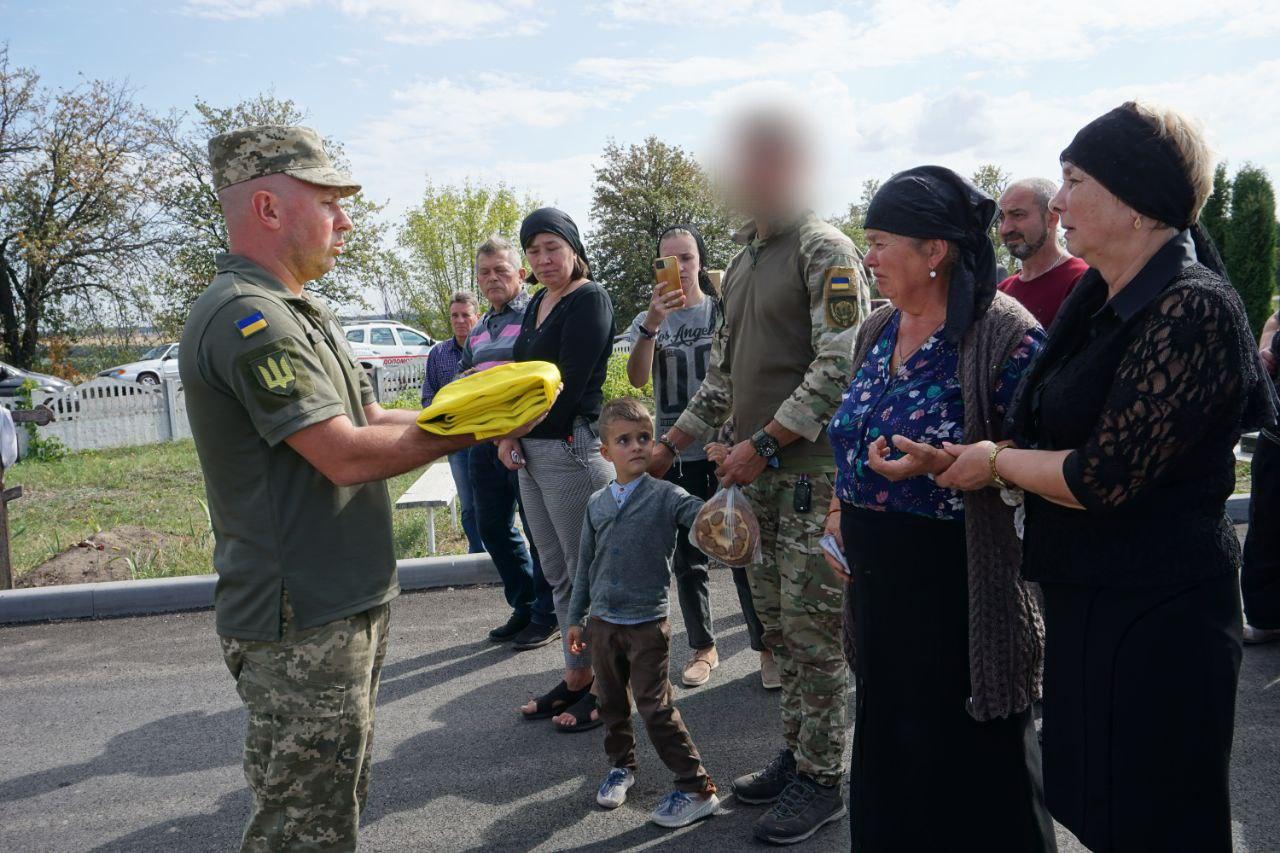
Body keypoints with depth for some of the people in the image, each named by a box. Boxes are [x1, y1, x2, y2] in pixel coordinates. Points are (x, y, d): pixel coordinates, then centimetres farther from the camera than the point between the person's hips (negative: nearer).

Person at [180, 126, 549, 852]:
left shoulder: (299, 314, 15)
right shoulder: (246, 318, -20)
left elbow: (373, 421, 14)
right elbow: (348, 456, -24)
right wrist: (468, 431, -13)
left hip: (347, 607, 10)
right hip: (303, 624, -10)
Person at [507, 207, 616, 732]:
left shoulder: (589, 300, -8)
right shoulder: (537, 303, 18)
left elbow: (569, 382, -16)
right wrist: (508, 437, 1)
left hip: (573, 448, -9)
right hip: (531, 452, 9)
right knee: (558, 574, 13)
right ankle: (575, 679, 24)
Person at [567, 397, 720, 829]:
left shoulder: (666, 496, -10)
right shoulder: (597, 504, 3)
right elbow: (586, 564, 11)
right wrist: (577, 618, 14)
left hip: (647, 624, -5)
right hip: (602, 623, 5)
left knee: (655, 707, -3)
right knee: (612, 701, 18)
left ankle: (697, 789, 8)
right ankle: (622, 765, 41)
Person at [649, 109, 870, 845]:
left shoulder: (826, 252, -8)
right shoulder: (743, 263, 18)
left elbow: (839, 368, -17)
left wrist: (764, 443, -19)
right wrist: (670, 447, 18)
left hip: (812, 471, -8)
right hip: (758, 475, 8)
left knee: (816, 631, 0)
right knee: (779, 625, 14)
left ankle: (822, 781, 13)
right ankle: (797, 752, 28)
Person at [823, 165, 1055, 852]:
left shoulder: (1005, 334, -16)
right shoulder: (877, 331, 9)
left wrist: (943, 463, -29)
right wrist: (838, 512, 12)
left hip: (960, 584, -7)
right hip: (877, 577, 8)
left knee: (974, 761, 8)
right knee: (886, 741, 21)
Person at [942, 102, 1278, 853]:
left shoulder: (1191, 310, -20)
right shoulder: (1104, 301, 9)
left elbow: (1102, 477, -25)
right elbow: (1055, 436, 12)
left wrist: (997, 461, -10)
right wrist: (939, 459, 2)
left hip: (1156, 617, -9)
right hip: (1091, 602, 9)